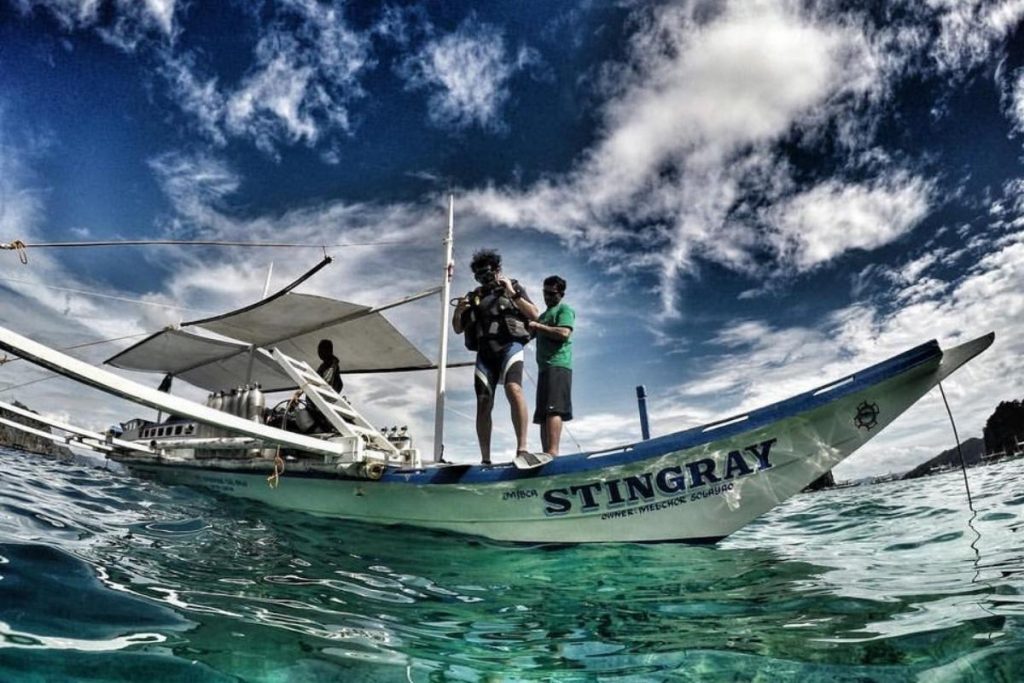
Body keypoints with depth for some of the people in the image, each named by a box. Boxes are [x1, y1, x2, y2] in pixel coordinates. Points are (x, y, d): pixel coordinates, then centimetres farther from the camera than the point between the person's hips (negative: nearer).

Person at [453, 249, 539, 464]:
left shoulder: (514, 287, 15)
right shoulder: (474, 297, 22)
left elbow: (533, 315, 3)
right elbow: (458, 329, 22)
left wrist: (512, 293, -6)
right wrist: (458, 311, 2)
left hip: (509, 346, -4)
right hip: (485, 352, 4)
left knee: (513, 389, -28)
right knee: (483, 404, -3)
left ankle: (522, 448, -36)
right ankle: (485, 459, -1)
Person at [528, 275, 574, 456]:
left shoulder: (564, 309, 4)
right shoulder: (543, 315, 29)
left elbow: (564, 333, -14)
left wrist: (538, 326, -7)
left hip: (558, 365, -9)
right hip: (544, 368, 9)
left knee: (553, 409, -21)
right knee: (542, 414, 1)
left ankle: (553, 452, -29)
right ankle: (546, 454, -1)